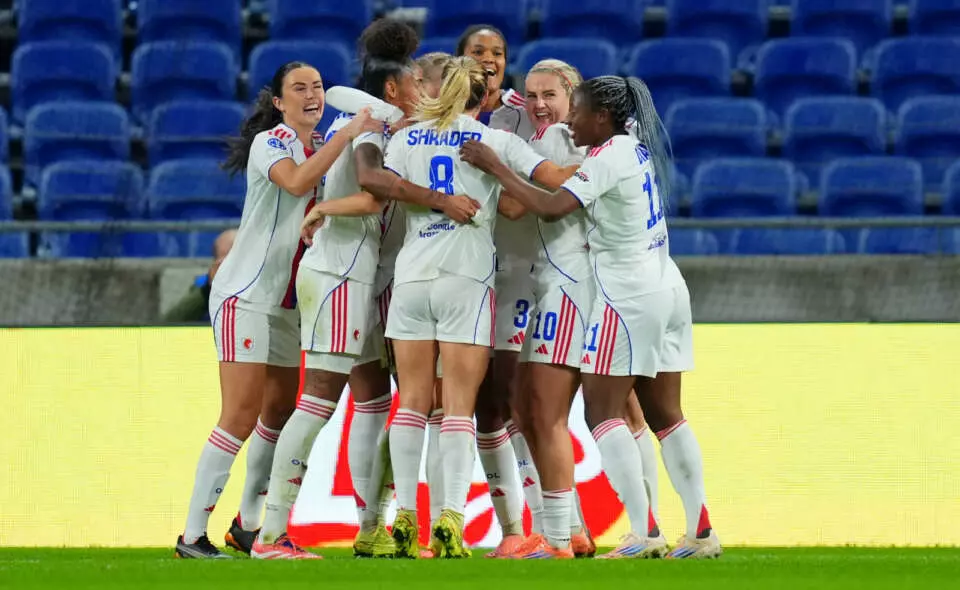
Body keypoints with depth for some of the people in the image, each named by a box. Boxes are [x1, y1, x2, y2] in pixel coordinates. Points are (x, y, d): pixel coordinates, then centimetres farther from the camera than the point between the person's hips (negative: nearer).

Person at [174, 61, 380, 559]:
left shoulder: (319, 149, 12)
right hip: (246, 295, -8)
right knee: (239, 419, -13)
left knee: (279, 415, 9)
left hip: (287, 302, 8)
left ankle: (248, 526, 19)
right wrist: (349, 133, -34)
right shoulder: (270, 143, -11)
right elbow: (296, 182, -32)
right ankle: (192, 536, -11)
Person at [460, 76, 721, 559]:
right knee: (664, 415, 11)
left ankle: (645, 533, -14)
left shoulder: (607, 159, -14)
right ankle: (701, 532, 8)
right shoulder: (637, 148, 12)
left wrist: (493, 166, -18)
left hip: (629, 295, -9)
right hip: (667, 288, 9)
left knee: (603, 412, -5)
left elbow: (549, 208, -24)